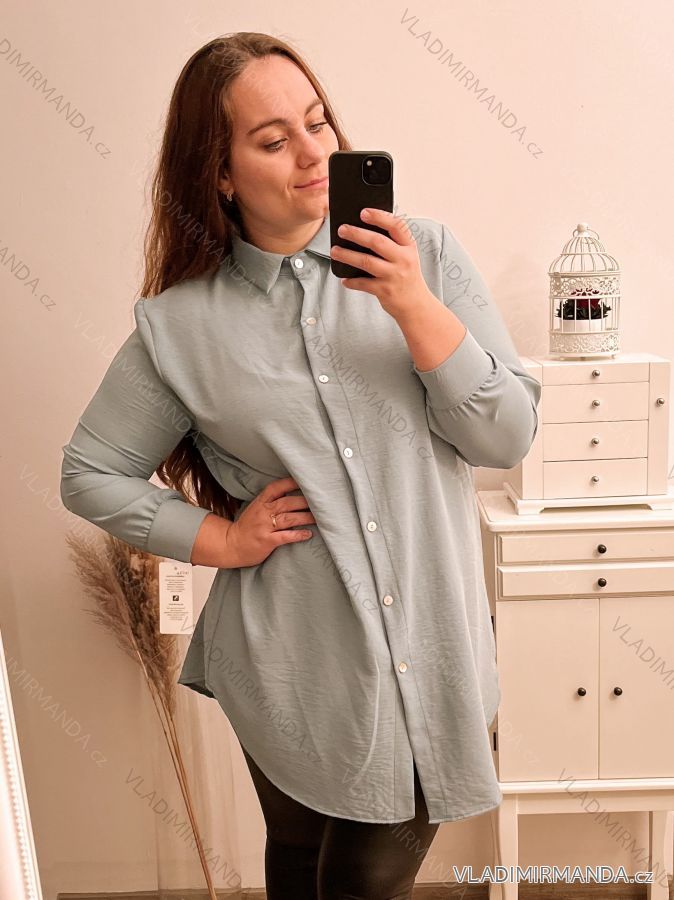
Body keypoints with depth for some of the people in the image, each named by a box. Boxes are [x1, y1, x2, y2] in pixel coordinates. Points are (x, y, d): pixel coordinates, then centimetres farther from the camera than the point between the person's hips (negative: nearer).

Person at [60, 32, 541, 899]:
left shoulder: (425, 255, -4)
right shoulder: (181, 323, -5)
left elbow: (508, 437, -7)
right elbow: (91, 475, 4)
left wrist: (414, 308, -19)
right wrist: (221, 540, -7)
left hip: (430, 653, 1)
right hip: (297, 670, -1)